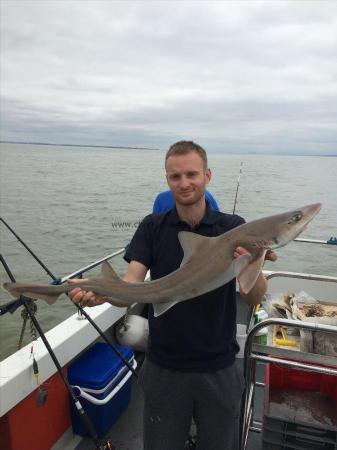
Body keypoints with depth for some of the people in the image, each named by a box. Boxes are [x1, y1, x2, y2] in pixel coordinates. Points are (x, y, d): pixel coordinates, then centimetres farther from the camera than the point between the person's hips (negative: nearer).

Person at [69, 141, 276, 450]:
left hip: (218, 369, 0)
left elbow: (255, 298, -15)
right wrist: (100, 294, -36)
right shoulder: (152, 228, -6)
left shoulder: (233, 227, -8)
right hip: (163, 368, 0)